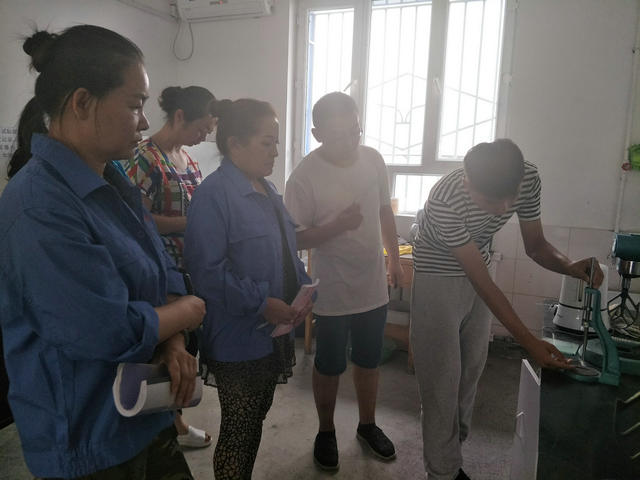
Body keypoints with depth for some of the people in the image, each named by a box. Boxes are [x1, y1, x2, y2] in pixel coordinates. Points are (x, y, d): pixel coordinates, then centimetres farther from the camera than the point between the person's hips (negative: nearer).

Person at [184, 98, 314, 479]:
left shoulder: (268, 190, 9)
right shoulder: (214, 194, -18)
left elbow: (287, 251, 17)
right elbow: (207, 270, -26)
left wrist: (304, 288, 1)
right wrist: (262, 304, -24)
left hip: (275, 333, 8)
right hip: (239, 341, -8)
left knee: (256, 420, 23)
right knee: (238, 430, 9)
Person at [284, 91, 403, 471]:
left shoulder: (373, 159, -4)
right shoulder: (305, 177, -18)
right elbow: (296, 239, -15)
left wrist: (395, 259, 13)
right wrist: (337, 226, -30)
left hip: (374, 287, 4)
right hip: (332, 294, -4)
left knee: (369, 361, 21)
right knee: (329, 367, 14)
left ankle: (368, 425, 44)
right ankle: (326, 432, 38)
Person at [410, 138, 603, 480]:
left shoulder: (528, 178, -20)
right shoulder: (444, 201, -36)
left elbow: (535, 245, -5)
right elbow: (482, 280, -31)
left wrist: (571, 267, -25)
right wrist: (529, 342, -31)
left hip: (476, 276, 6)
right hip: (438, 281, -5)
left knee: (470, 371, 15)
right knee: (442, 379, -1)